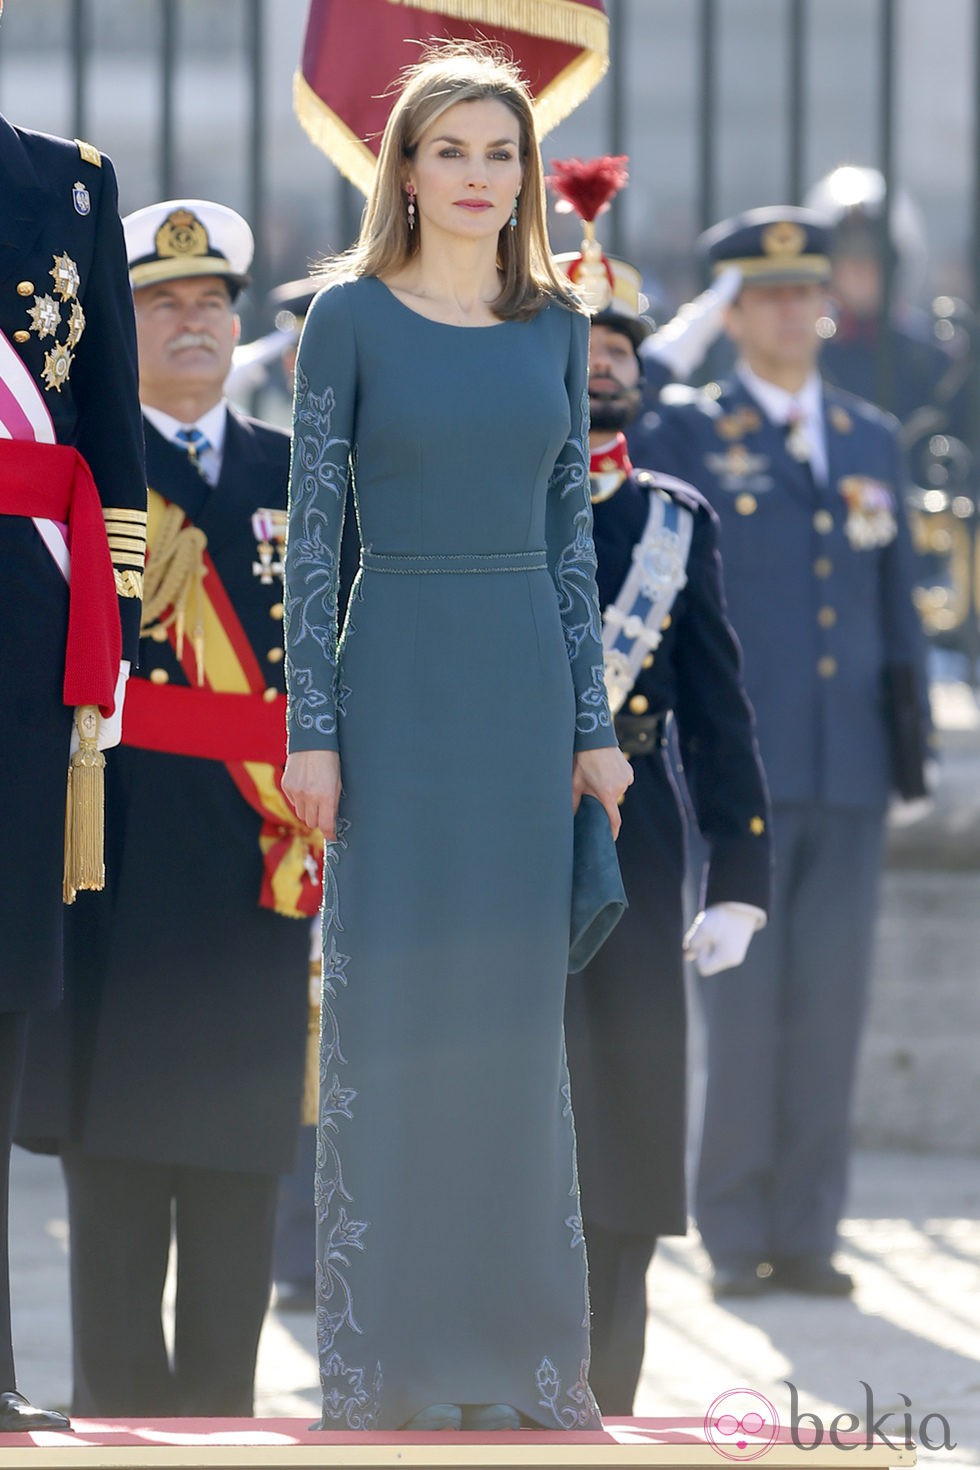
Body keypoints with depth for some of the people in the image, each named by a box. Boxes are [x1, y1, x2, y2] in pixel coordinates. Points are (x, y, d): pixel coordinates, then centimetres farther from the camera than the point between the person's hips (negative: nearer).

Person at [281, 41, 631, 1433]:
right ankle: (381, 1357, 3)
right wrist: (310, 730, -9)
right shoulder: (351, 317, -2)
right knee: (390, 1004, -2)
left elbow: (570, 530, 11)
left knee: (519, 1005, 6)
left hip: (527, 678, 4)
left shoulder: (555, 323, 9)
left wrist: (594, 724, 7)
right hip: (398, 678, -4)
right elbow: (311, 528, -3)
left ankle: (517, 1343, 12)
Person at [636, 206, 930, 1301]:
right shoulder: (684, 434, 2)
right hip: (735, 773, -4)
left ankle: (806, 1234, 8)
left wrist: (911, 745, 12)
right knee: (741, 1013, -3)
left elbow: (897, 606, 16)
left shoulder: (872, 440, 15)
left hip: (849, 776, 4)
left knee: (830, 1007, 3)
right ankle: (735, 1238, 4)